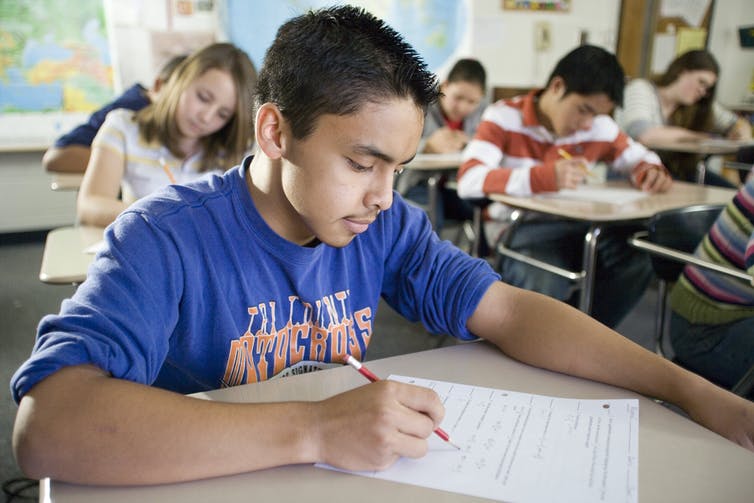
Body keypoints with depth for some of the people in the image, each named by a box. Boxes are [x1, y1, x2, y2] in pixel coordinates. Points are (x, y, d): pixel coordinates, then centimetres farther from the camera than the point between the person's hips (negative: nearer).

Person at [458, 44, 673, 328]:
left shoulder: (600, 127, 4)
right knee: (548, 286, -34)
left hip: (576, 229, 5)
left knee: (637, 263, -20)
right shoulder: (505, 117, -8)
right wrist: (546, 177, -35)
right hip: (519, 229, -5)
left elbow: (638, 157, 22)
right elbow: (468, 180, -22)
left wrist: (650, 170, -6)